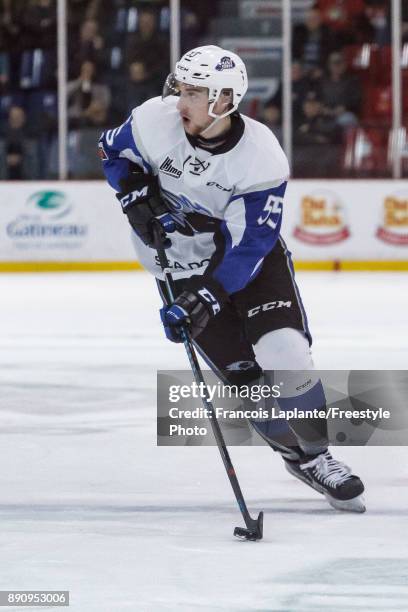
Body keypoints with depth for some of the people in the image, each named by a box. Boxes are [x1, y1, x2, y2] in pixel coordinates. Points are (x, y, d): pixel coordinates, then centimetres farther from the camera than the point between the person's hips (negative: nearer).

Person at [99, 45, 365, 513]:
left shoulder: (263, 158, -26)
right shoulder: (155, 120, -20)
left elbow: (248, 246, -27)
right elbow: (113, 151, 3)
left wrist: (207, 299, -36)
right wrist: (134, 194, -14)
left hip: (249, 252, -1)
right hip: (182, 261, 1)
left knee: (284, 352, -20)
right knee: (243, 376, -7)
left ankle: (318, 457, 0)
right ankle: (298, 456, 15)